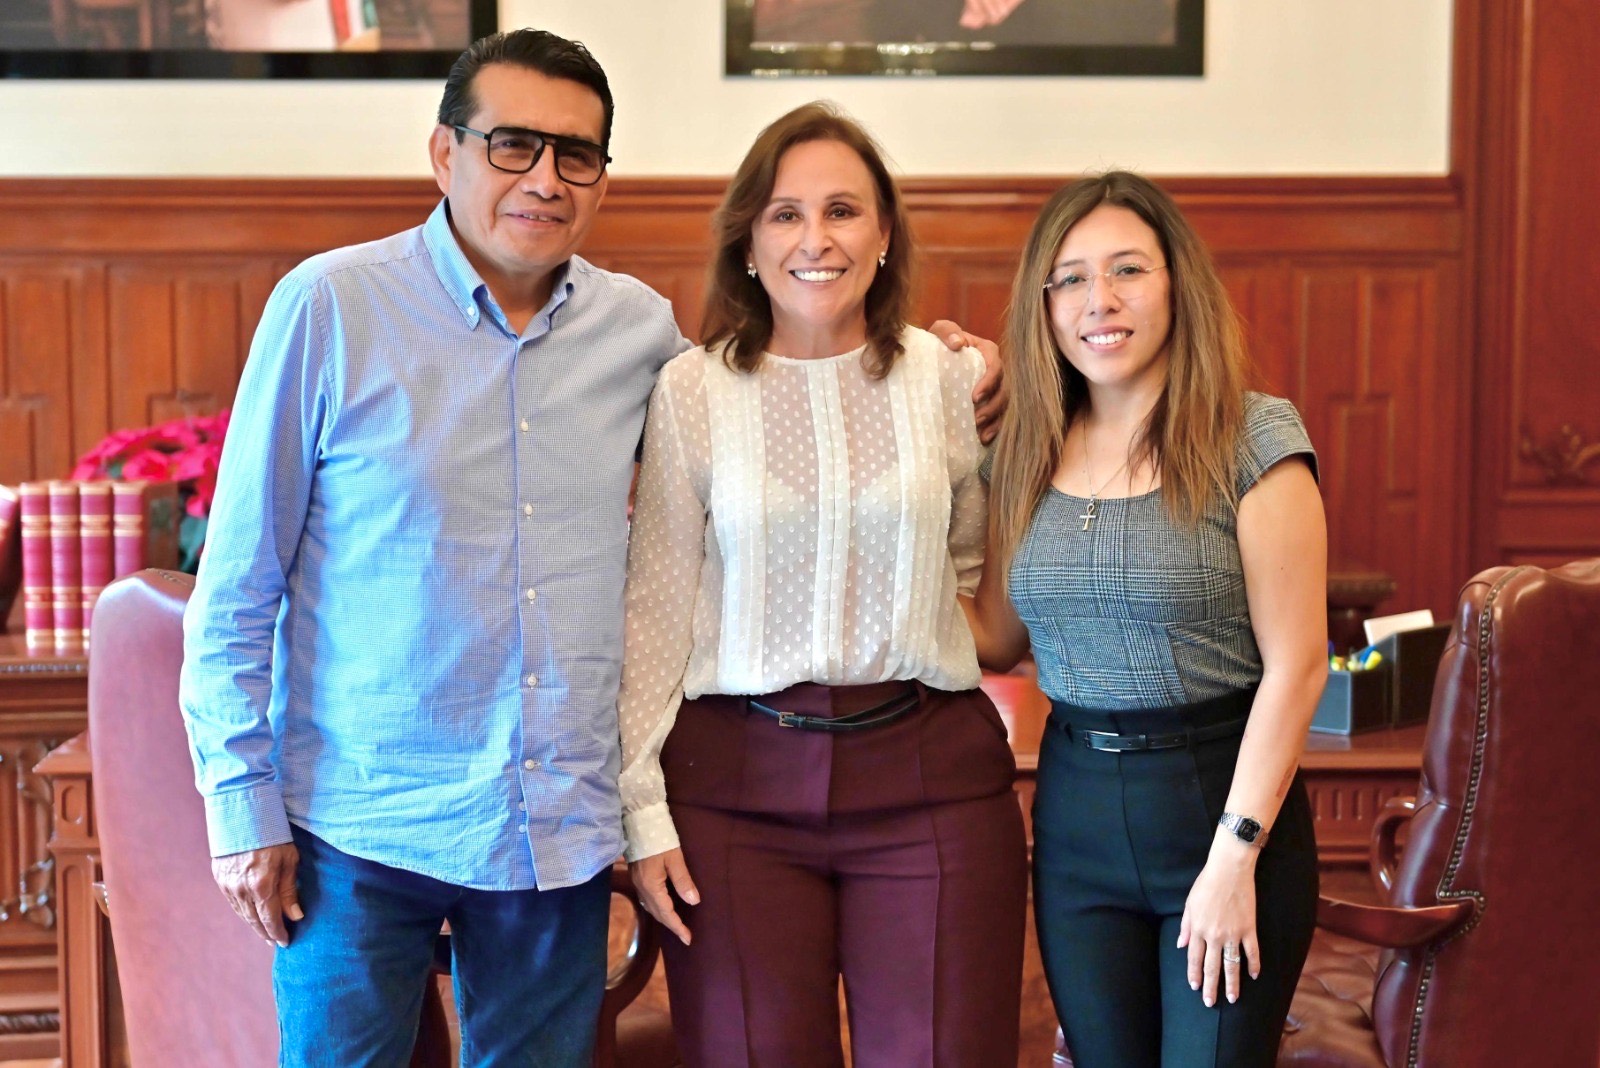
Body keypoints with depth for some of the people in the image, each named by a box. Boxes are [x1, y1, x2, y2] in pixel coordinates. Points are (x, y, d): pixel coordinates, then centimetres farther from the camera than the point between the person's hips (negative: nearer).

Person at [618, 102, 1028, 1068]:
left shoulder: (949, 380, 2)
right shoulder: (691, 391, -1)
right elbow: (654, 609, 0)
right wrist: (644, 807, -2)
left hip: (930, 770, 1)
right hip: (738, 778, -1)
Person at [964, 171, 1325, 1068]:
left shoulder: (1253, 438, -10)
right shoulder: (1029, 454, 5)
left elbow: (1295, 664, -12)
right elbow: (996, 640, 10)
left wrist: (1234, 857, -15)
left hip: (1220, 795, -4)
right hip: (1077, 812, 5)